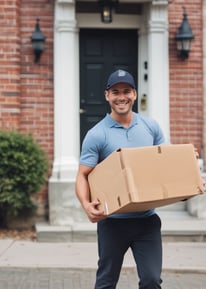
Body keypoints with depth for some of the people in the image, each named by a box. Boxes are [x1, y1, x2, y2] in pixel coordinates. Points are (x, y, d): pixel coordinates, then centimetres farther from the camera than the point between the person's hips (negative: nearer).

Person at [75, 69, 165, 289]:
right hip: (113, 220, -2)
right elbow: (83, 175, -8)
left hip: (147, 219, 3)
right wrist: (86, 205, -27)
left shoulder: (151, 126, 5)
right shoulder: (97, 134, -7)